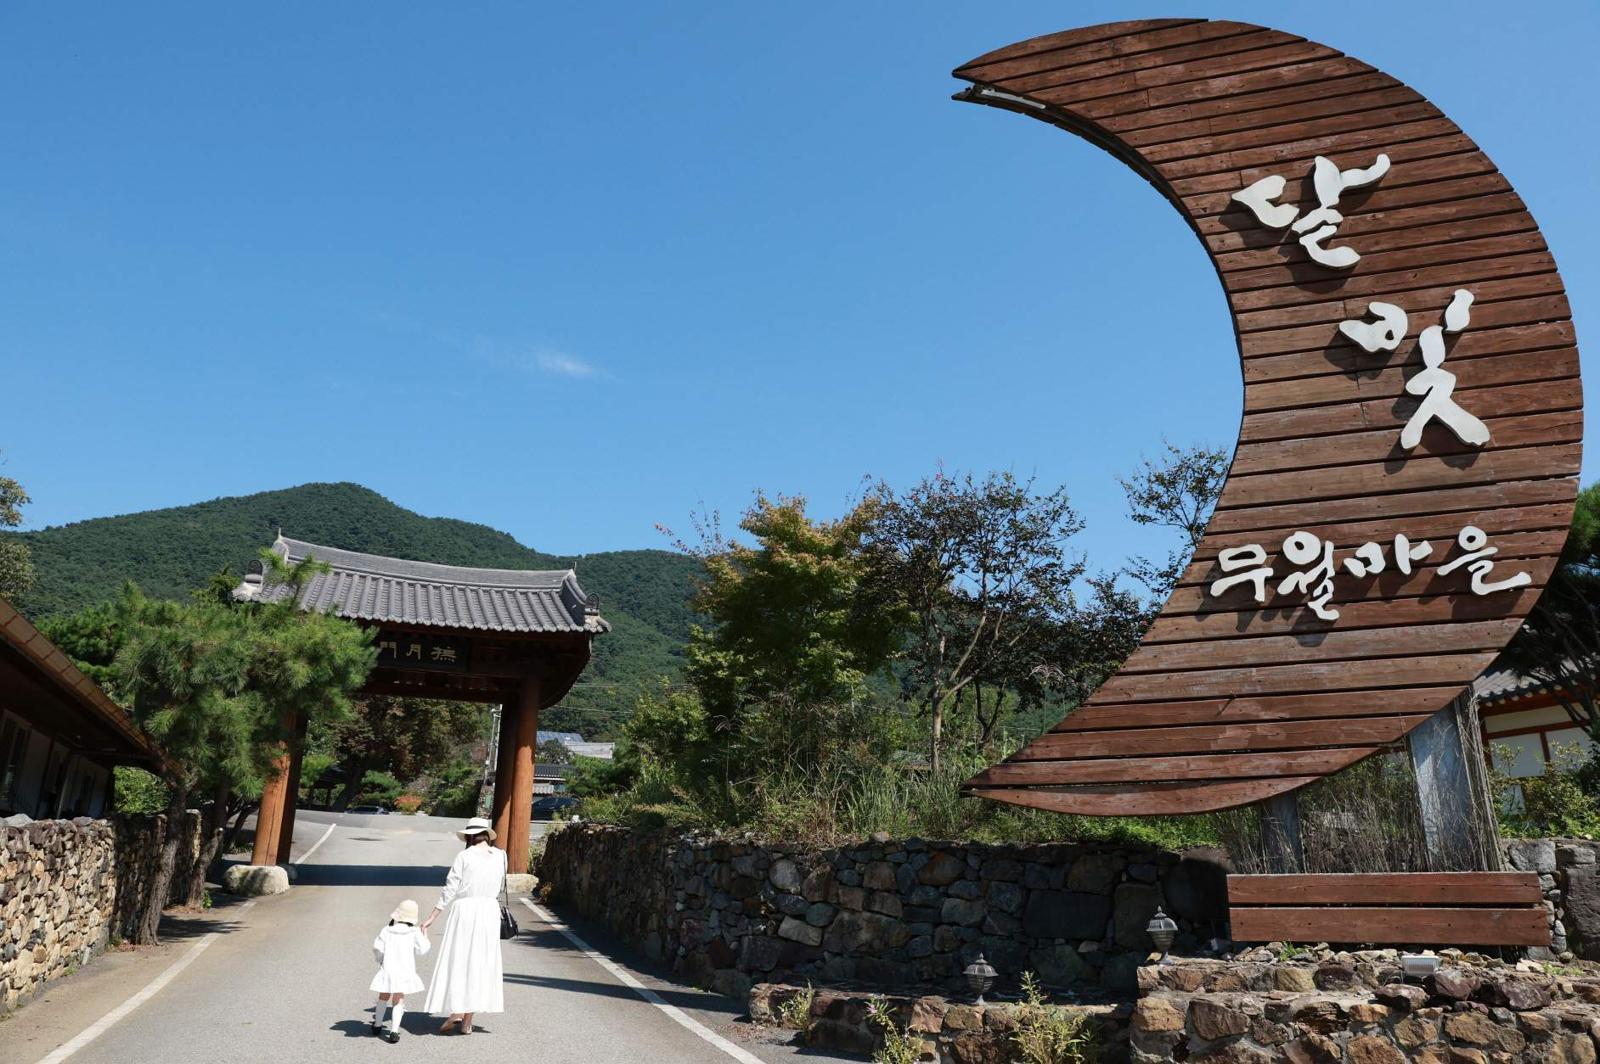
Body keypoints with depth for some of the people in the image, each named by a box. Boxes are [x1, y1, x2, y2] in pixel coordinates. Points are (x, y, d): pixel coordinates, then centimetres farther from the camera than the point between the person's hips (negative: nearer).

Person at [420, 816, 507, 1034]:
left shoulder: (464, 856, -6)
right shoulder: (500, 856, 3)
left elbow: (449, 890, -7)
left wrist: (431, 918, -1)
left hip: (464, 910, -3)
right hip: (490, 910, 4)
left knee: (457, 961, 5)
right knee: (478, 962, 10)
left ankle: (456, 1013, -4)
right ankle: (467, 1021, 12)